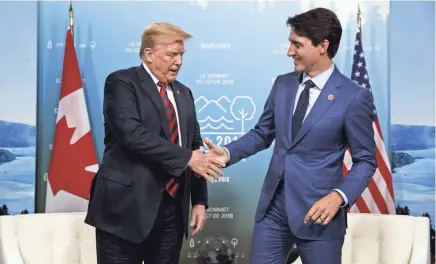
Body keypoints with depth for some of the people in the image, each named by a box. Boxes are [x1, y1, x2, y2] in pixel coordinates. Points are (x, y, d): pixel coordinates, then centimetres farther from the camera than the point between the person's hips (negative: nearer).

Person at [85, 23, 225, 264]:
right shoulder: (122, 82, -4)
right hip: (127, 206, -6)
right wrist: (186, 158, -19)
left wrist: (199, 199, 8)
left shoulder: (183, 93, 16)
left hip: (172, 209, 6)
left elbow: (195, 145, 16)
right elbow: (132, 133, -20)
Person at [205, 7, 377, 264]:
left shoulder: (354, 97, -10)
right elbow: (262, 134, 15)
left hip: (317, 211, -5)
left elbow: (365, 160, -6)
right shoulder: (283, 84, 6)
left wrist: (339, 196, -21)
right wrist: (228, 152, -1)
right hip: (273, 205, 5)